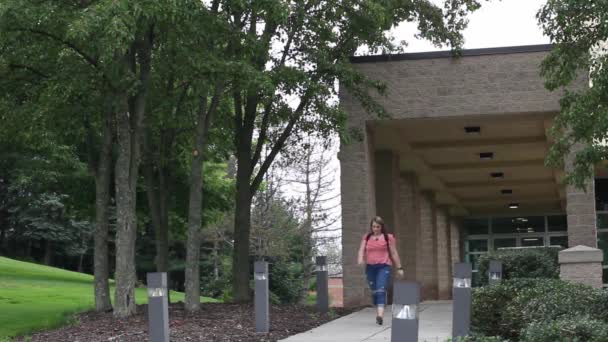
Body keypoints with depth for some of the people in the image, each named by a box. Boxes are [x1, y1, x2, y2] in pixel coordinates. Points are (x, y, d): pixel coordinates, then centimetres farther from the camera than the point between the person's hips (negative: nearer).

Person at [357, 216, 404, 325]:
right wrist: (360, 259, -21)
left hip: (384, 267, -4)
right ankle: (378, 312, 24)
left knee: (381, 290, -19)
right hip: (370, 267, 4)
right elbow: (362, 249, 1)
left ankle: (380, 315, -29)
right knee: (374, 291, 10)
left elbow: (394, 253, 7)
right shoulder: (367, 237, 11)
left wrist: (399, 268, 7)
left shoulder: (388, 237, 4)